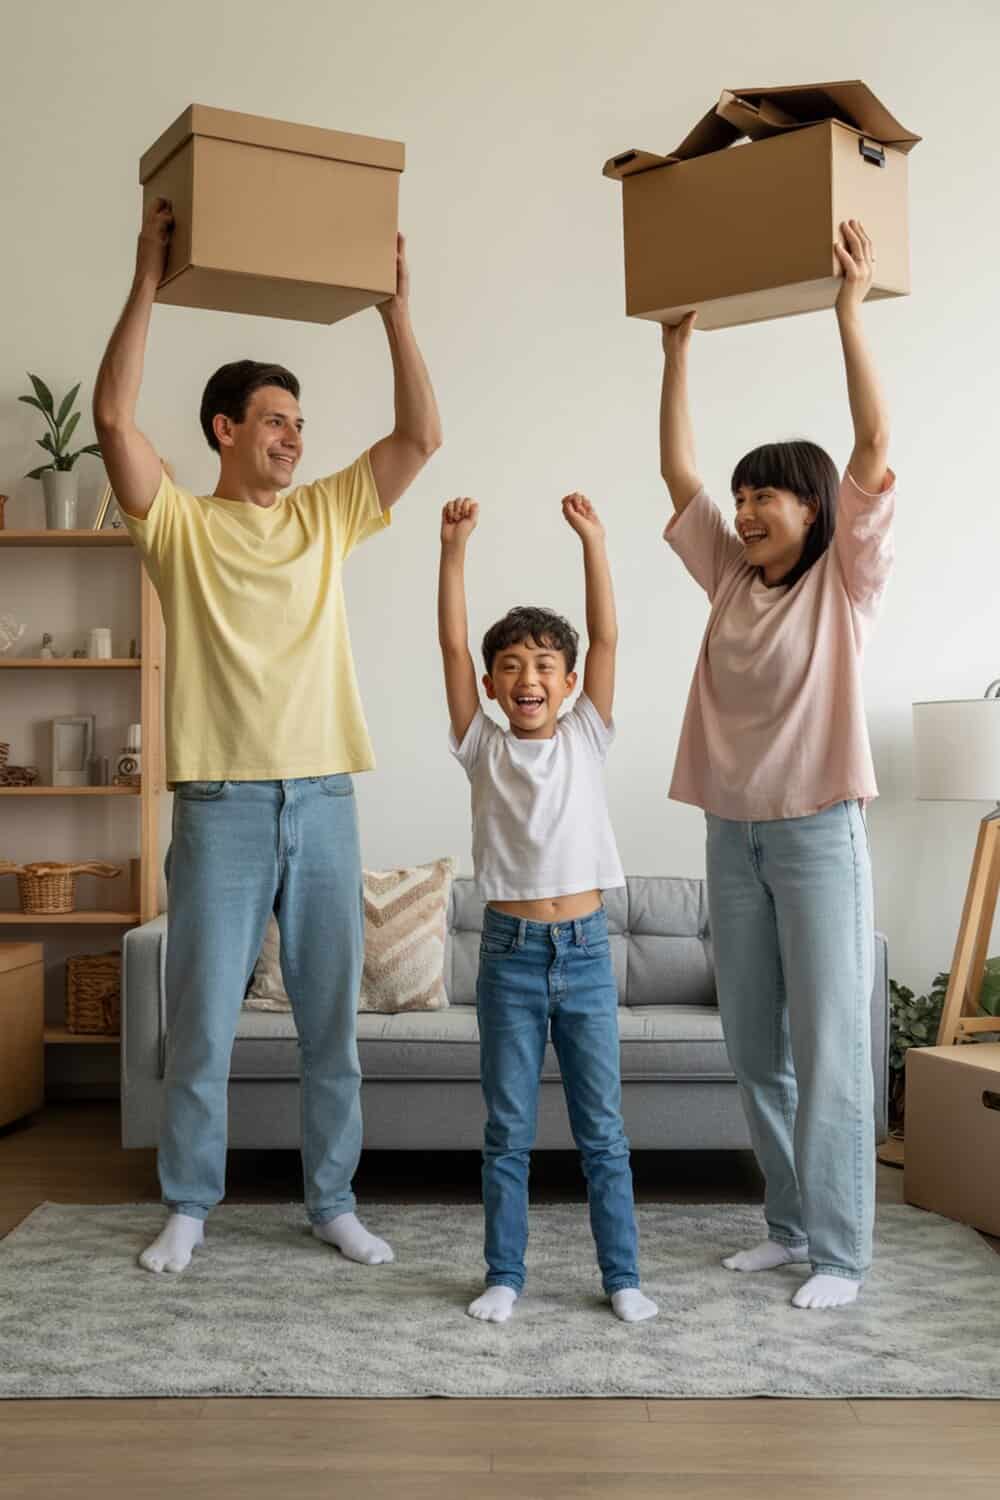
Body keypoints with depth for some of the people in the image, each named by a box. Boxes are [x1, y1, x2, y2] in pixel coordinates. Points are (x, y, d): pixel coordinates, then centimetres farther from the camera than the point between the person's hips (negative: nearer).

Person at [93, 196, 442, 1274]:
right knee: (202, 1024, 7)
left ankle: (333, 1201, 23)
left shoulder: (327, 518, 12)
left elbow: (421, 435, 7)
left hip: (323, 802, 3)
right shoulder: (179, 525, 3)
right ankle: (188, 1205, 24)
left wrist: (394, 305, 3)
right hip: (221, 804, -3)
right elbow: (113, 415, -10)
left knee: (332, 1023, 9)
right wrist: (148, 279, -10)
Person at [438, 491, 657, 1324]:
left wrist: (593, 539, -10)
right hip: (511, 951, 0)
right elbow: (453, 645, -5)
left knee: (603, 1129, 8)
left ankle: (623, 1274, 20)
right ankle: (504, 1274, 21)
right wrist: (454, 548, -11)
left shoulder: (586, 740, 4)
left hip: (585, 950, 0)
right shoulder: (483, 748, 2)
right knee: (508, 1131, 9)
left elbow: (606, 637, -3)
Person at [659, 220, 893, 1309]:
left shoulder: (844, 584, -1)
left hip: (817, 834, -6)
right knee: (754, 1051, 11)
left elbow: (874, 451, -12)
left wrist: (849, 311, -15)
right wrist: (678, 346, 7)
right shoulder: (731, 579, 12)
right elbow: (676, 471, 10)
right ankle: (791, 1225, 25)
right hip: (732, 834, 6)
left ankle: (840, 1253, 8)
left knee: (827, 1048, -2)